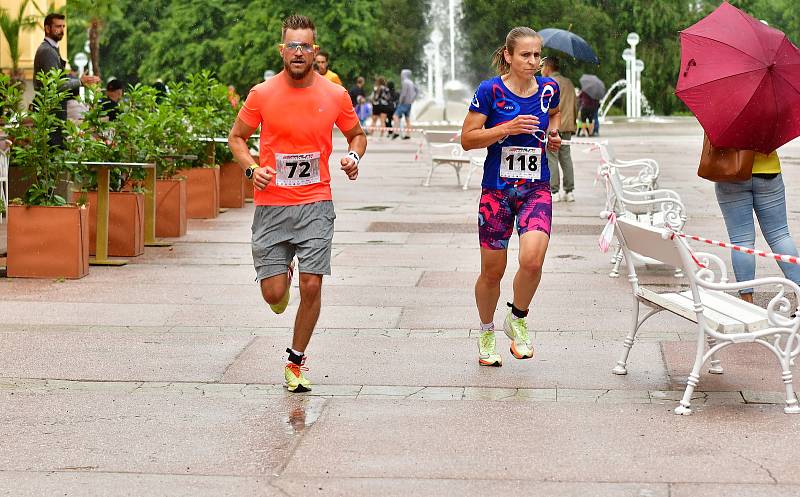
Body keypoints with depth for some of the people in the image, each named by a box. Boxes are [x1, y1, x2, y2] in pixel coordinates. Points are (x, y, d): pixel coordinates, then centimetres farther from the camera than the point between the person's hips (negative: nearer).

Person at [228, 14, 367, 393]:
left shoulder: (335, 95, 0)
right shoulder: (261, 94, -2)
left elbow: (356, 134, 17)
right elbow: (236, 137, 10)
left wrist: (354, 156, -5)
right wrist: (251, 168, -9)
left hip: (315, 205, 0)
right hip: (271, 205, 0)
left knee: (312, 286, -8)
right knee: (273, 294, -3)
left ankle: (296, 361, 13)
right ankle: (283, 274, 36)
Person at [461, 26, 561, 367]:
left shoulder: (548, 89, 3)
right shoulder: (490, 90, -8)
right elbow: (467, 139, -8)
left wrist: (553, 132, 7)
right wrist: (507, 128, -20)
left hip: (536, 189, 2)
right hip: (496, 189, -2)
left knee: (532, 260, -20)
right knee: (492, 271, 6)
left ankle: (517, 320, 8)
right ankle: (486, 333, 32)